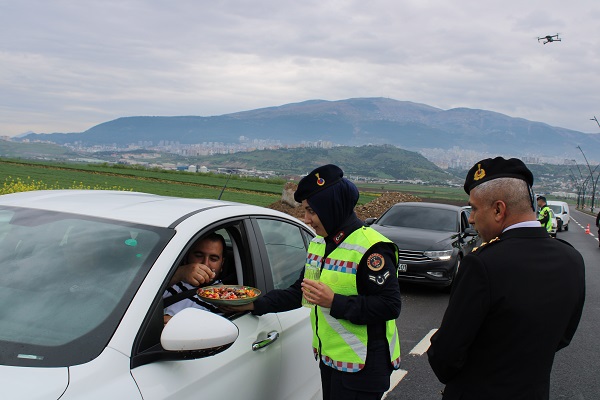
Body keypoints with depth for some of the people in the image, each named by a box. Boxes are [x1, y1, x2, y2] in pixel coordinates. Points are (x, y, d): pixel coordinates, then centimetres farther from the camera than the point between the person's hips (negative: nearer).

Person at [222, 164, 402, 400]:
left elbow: (390, 306, -22)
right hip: (329, 358, 8)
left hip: (362, 365, -8)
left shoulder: (371, 248, -19)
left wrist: (335, 302, -27)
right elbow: (299, 292, 15)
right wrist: (255, 305, 5)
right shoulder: (318, 244, 9)